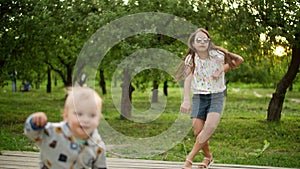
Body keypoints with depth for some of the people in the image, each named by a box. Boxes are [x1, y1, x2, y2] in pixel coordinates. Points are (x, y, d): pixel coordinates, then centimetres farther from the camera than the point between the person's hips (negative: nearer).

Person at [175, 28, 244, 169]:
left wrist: (222, 69, -9)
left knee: (210, 127, -22)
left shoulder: (217, 55, -8)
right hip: (199, 97, 2)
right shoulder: (191, 59, -4)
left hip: (216, 96, -2)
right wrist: (186, 100, -28)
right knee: (198, 132, -5)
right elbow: (187, 79, -15)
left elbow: (239, 60, 2)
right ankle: (208, 157, 22)